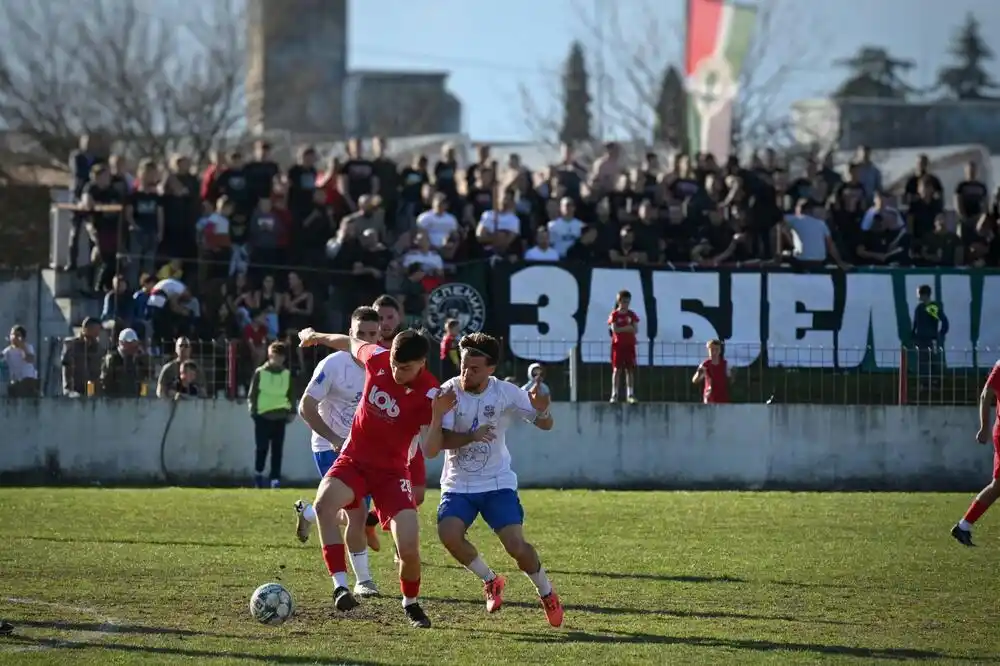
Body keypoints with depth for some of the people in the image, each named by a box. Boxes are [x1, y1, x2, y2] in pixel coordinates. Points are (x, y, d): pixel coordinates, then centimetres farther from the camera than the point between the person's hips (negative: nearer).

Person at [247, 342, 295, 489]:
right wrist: (253, 410, -6)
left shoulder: (287, 374, 11)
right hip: (263, 416, -2)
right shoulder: (260, 372, 2)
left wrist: (291, 412, 8)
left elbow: (291, 394, 17)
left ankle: (275, 479, 2)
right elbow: (252, 394, 3)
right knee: (262, 448, -2)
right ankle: (258, 474, 18)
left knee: (278, 450, 0)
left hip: (280, 417, 2)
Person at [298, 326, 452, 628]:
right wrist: (316, 337, 30)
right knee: (324, 503, -31)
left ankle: (411, 604, 18)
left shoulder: (429, 395, -19)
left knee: (409, 547, -14)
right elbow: (351, 343, 14)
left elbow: (430, 450, -23)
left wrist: (438, 415, -39)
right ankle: (340, 585, -32)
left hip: (392, 470, -2)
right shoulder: (377, 358, -10)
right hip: (353, 460, 2)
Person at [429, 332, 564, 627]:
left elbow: (545, 425, -4)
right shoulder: (449, 392, -12)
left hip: (497, 482, -1)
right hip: (458, 485, 1)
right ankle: (490, 581, 3)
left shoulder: (506, 393, -10)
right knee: (448, 534, -24)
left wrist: (541, 410, -28)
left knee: (516, 544, -16)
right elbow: (441, 440, -18)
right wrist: (472, 436, -36)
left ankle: (546, 593, 13)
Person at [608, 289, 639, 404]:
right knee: (617, 369, -3)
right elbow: (614, 329, -13)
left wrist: (621, 329, -13)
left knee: (630, 370, 0)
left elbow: (635, 330, -1)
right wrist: (627, 328, -12)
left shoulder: (632, 315, 8)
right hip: (618, 345, -3)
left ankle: (630, 395, 0)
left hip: (629, 345, 3)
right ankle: (614, 394, -2)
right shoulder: (614, 315, -1)